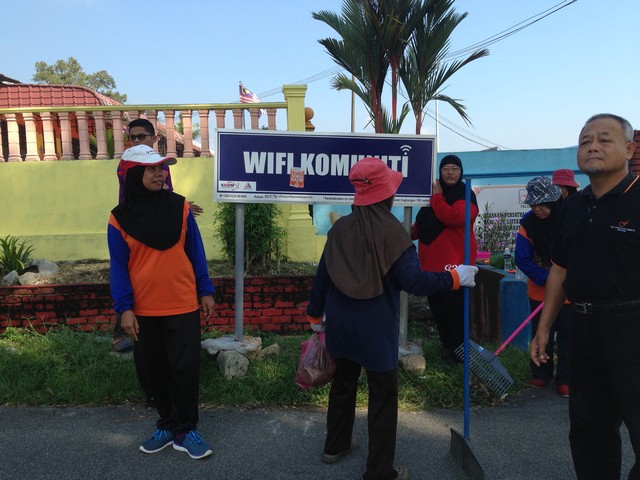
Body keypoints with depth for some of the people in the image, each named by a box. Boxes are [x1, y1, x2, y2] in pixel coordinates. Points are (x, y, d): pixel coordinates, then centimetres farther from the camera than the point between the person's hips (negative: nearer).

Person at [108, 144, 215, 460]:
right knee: (155, 371, 13)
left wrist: (206, 291, 2)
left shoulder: (179, 206, -2)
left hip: (183, 305, -1)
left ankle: (185, 430, 19)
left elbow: (195, 252, 2)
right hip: (144, 310, 1)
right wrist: (124, 308, -8)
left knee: (186, 369, 1)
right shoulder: (120, 218, -3)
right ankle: (167, 424, 32)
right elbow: (119, 266, -1)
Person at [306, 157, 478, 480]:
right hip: (375, 328, -5)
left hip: (341, 324, 6)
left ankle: (335, 446, 40)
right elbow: (414, 281, -20)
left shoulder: (340, 227, -2)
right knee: (383, 396, 9)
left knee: (343, 383, 23)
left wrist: (315, 313, 16)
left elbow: (322, 275, 4)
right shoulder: (392, 231, -16)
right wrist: (455, 277, -7)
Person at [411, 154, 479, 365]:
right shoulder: (432, 193, 14)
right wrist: (412, 232, 3)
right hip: (432, 262, 7)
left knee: (455, 309, -2)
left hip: (455, 263, -7)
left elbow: (453, 217, -26)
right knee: (437, 307, 15)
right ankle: (447, 346, 33)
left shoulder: (466, 196, -6)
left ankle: (458, 350, 15)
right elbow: (421, 223, 24)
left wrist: (437, 196, -15)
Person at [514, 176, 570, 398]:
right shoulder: (528, 223, -11)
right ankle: (541, 373, 26)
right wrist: (546, 278, -22)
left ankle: (565, 379, 16)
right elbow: (522, 259, -11)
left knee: (567, 336, 4)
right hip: (539, 290, 2)